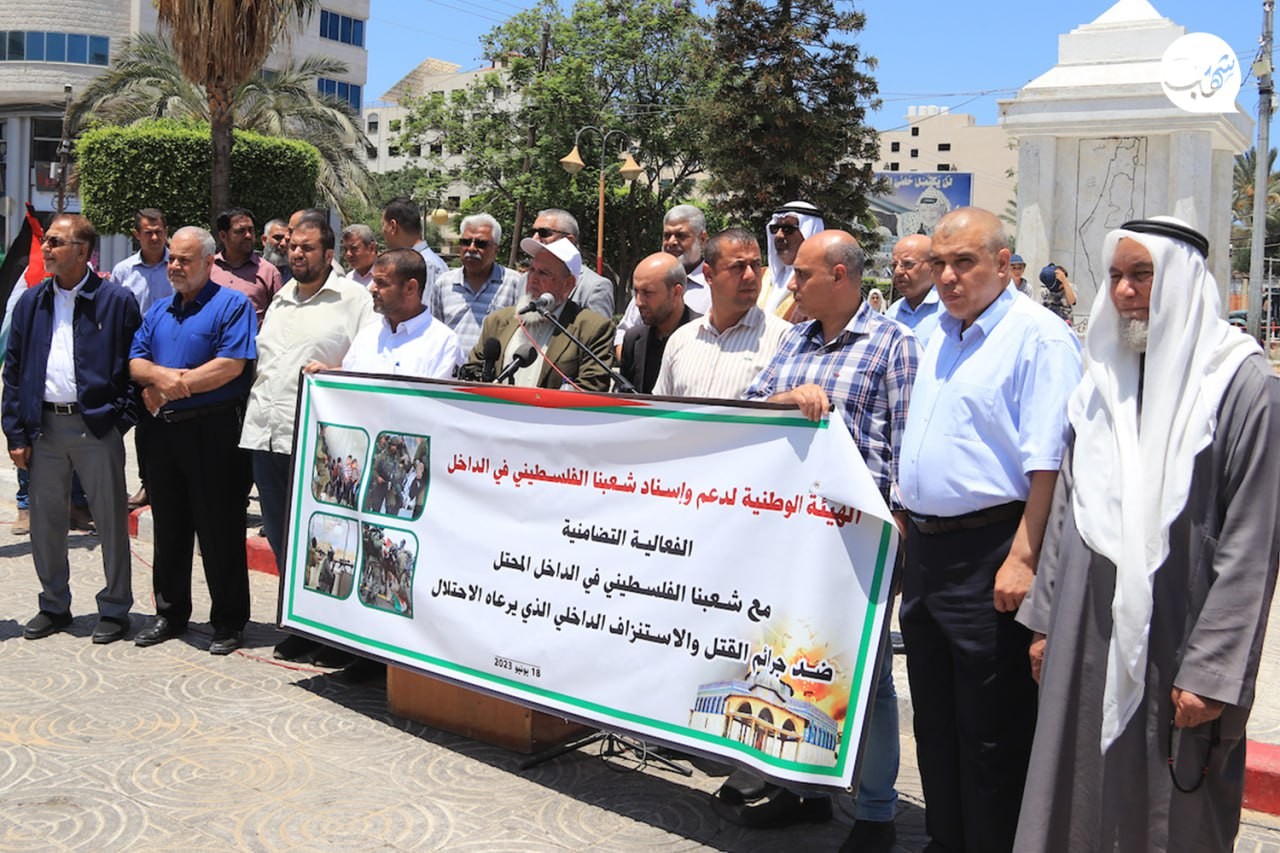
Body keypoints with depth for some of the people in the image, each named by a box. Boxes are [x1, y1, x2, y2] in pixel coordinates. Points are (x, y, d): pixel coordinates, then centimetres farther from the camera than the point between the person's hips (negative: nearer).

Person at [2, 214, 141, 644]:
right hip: (44, 426, 5)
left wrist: (121, 417, -12)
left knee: (111, 520, 4)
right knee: (45, 522, 12)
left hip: (96, 426, -4)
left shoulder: (117, 301, -4)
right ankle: (54, 605, 27)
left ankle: (114, 609, 16)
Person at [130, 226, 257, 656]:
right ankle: (170, 613, 26)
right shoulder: (158, 312, 17)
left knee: (220, 531, -1)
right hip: (165, 432, 7)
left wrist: (168, 390, -12)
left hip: (214, 431, -7)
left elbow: (231, 366, -17)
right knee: (169, 528, 14)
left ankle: (229, 622, 9)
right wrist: (161, 374, -13)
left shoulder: (232, 305, -5)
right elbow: (135, 362, 11)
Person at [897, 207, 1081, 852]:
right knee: (935, 718, 18)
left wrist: (1022, 559, -23)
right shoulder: (935, 334, 14)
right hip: (925, 549, 8)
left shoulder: (1038, 337, -11)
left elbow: (1047, 465, -18)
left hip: (988, 555, -8)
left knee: (991, 730, 2)